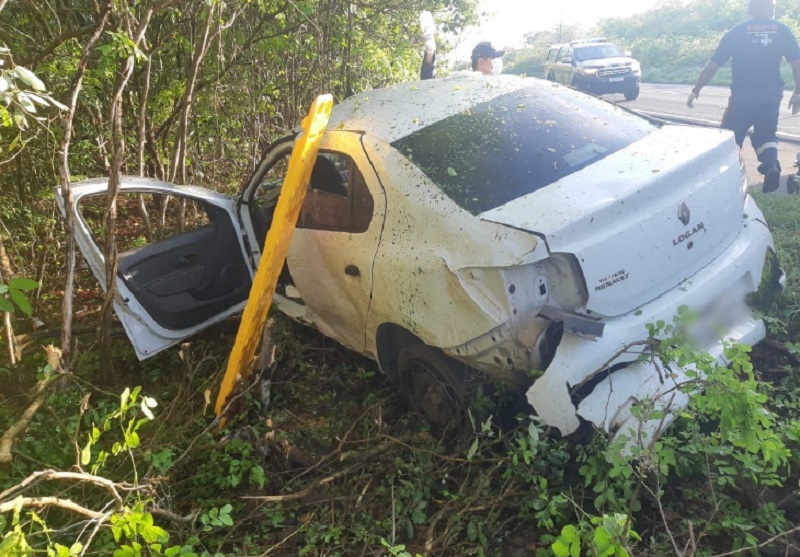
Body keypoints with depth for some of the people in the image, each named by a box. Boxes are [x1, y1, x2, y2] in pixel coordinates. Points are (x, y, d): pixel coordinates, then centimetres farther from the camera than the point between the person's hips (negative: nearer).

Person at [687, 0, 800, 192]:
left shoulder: (737, 32, -1)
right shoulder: (783, 31, 3)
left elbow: (712, 65, -2)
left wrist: (695, 91, 6)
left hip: (742, 95, -2)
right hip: (771, 95, 2)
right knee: (765, 134, 17)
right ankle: (771, 165, -8)